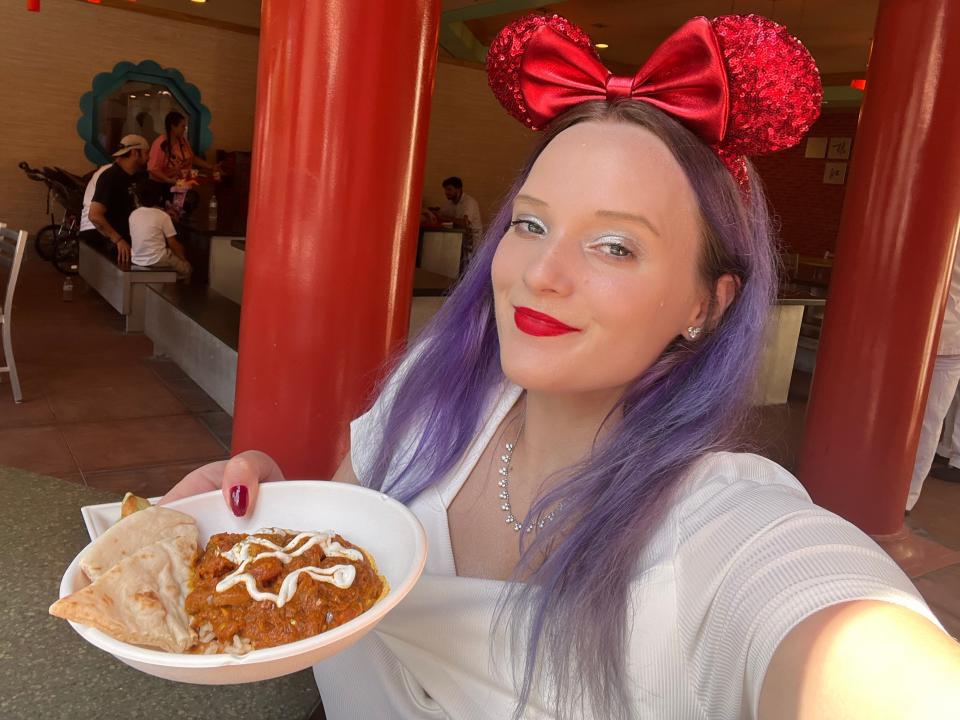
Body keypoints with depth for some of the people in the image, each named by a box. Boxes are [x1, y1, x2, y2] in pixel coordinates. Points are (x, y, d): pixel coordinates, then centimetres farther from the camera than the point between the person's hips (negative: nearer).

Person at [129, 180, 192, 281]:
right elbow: (173, 244, -8)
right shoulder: (163, 215, -11)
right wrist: (183, 259, 9)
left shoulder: (133, 214, 3)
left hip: (136, 261, 6)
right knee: (187, 269, 18)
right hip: (157, 261, -6)